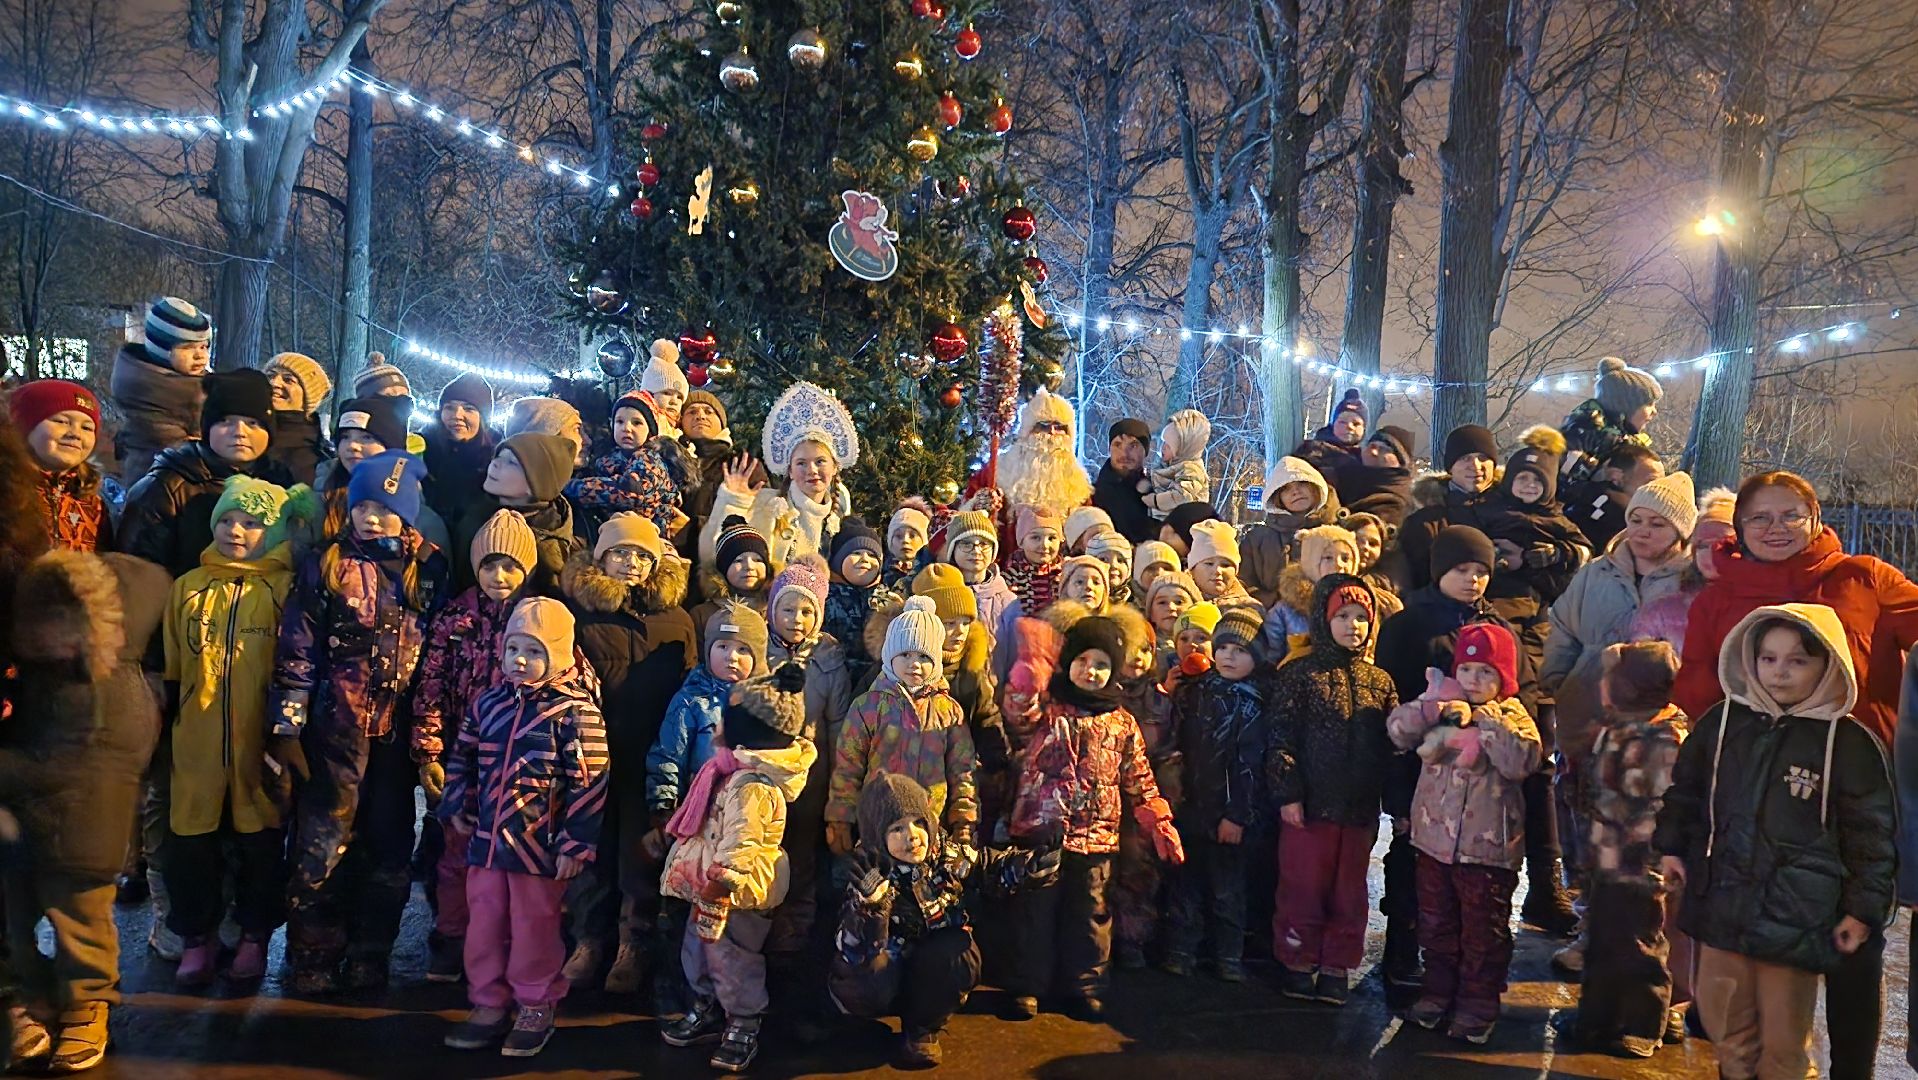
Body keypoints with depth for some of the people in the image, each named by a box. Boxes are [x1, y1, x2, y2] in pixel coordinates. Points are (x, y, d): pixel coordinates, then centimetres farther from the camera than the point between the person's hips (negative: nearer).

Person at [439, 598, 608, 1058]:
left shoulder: (574, 711, -12)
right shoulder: (488, 703, 5)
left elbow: (588, 782, -13)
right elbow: (461, 758, 18)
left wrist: (576, 843, -14)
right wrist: (459, 808, 12)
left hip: (539, 844, -5)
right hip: (486, 839, 5)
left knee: (533, 927, 7)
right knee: (483, 924, 13)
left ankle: (534, 1008, 23)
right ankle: (488, 1004, 27)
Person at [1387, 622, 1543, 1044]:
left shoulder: (1514, 717, -5)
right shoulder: (1442, 709, 4)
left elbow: (1522, 762, -23)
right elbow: (1397, 727, -9)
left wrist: (1486, 721, -21)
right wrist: (1440, 710, -21)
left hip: (1487, 848, -3)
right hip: (1435, 841, 3)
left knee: (1484, 931, 8)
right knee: (1437, 926, 16)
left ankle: (1478, 1006, 21)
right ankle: (1438, 993, 31)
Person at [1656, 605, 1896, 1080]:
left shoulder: (1849, 740, -10)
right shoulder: (1722, 721, 1)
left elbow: (1871, 832, -6)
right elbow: (1684, 789, 15)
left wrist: (1863, 910, -6)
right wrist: (1670, 846, 11)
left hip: (1797, 914, -4)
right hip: (1723, 902, 4)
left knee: (1784, 1040, 8)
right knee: (1725, 1023, 17)